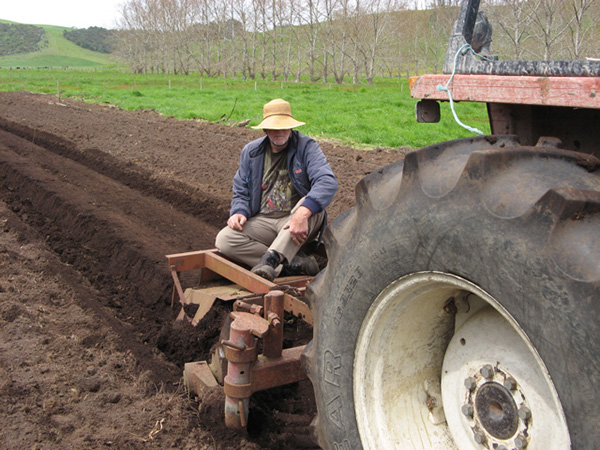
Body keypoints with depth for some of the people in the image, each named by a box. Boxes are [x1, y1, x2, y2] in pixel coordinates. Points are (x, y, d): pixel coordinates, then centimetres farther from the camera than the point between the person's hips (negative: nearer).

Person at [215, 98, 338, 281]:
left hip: (297, 221, -3)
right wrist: (239, 212, -13)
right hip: (262, 222, 4)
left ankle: (271, 258, -43)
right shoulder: (251, 152, 8)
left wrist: (302, 213, -40)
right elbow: (241, 192, 13)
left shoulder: (307, 147, -6)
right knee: (224, 240, -22)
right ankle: (294, 263, -26)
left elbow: (328, 182, -23)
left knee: (308, 206, -36)